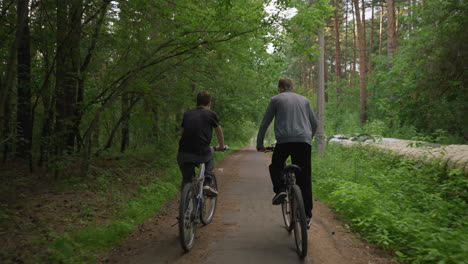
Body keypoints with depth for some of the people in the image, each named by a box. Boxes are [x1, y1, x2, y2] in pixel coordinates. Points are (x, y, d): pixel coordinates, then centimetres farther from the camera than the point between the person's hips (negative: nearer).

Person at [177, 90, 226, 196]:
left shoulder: (187, 114, 16)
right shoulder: (211, 114, 8)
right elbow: (219, 132, 23)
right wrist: (221, 146, 42)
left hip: (183, 155, 2)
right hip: (201, 154, -2)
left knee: (186, 180, 25)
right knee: (210, 153, 32)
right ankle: (208, 183, 18)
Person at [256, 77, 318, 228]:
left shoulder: (276, 99, 12)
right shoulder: (304, 100, 21)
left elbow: (264, 123, 10)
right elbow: (315, 123, 22)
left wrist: (259, 144, 18)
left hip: (284, 141, -2)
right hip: (304, 141, 3)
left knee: (275, 166, 24)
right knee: (305, 179, 7)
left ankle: (279, 190, -2)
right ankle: (307, 215, 8)